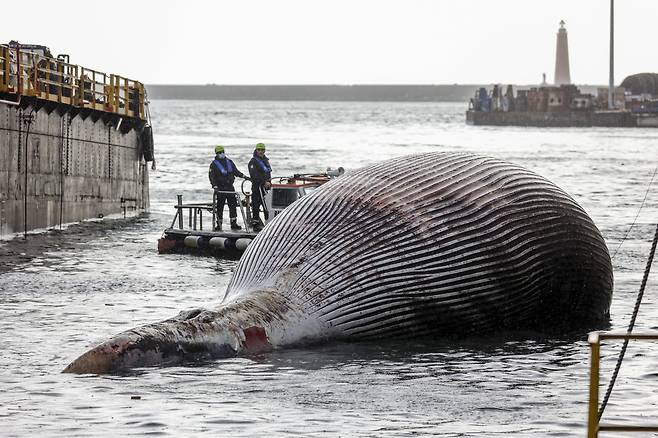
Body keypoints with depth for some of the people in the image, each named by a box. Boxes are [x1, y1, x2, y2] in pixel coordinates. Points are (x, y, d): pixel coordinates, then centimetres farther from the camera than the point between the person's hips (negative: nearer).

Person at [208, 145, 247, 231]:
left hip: (230, 187, 4)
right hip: (220, 188, -4)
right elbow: (211, 176, -8)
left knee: (233, 205, -1)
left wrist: (243, 176, 9)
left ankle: (233, 223, 2)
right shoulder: (214, 164, -2)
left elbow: (235, 171, 21)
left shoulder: (229, 162, 12)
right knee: (220, 206, 0)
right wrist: (215, 186, -21)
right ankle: (219, 224, 9)